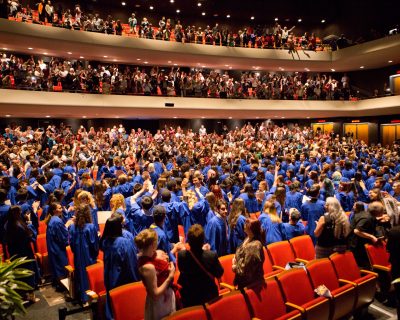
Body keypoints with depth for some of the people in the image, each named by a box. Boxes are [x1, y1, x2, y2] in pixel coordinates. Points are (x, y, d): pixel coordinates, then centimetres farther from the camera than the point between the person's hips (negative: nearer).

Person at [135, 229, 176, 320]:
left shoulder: (153, 254, -8)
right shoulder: (148, 267, -33)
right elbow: (155, 294, -27)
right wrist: (170, 276, -27)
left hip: (167, 296, 8)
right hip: (160, 302, -8)